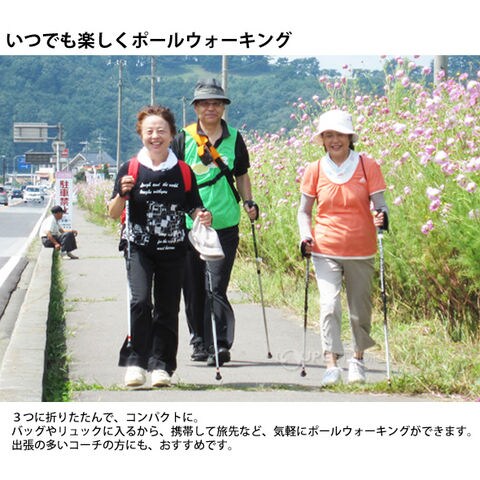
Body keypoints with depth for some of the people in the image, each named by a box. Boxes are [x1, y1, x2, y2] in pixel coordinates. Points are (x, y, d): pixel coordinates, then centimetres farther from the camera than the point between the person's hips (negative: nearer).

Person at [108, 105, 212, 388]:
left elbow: (194, 208, 9)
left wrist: (203, 216, -13)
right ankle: (135, 362, -11)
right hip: (140, 248, -2)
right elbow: (113, 214, 1)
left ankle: (161, 364, 14)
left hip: (173, 250, 2)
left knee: (168, 309, 4)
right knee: (140, 301, -18)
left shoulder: (183, 171, 2)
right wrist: (122, 195, -19)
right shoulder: (131, 169, -2)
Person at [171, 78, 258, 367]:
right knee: (194, 289, 8)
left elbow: (242, 176, 19)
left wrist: (248, 202, 5)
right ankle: (200, 342, 23)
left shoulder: (234, 139, 8)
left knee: (216, 288, -9)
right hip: (188, 226, 1)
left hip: (224, 226, -1)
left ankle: (220, 345, -8)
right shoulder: (183, 140, 3)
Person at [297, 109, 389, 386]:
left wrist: (382, 217, -23)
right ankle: (332, 365, -15)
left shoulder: (367, 166, -1)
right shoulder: (315, 170, 2)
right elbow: (304, 210, 11)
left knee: (360, 309, 9)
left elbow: (380, 204, 0)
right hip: (325, 251, 0)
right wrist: (305, 236, -7)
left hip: (361, 251, 0)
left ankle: (358, 360, 30)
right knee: (330, 305, -14)